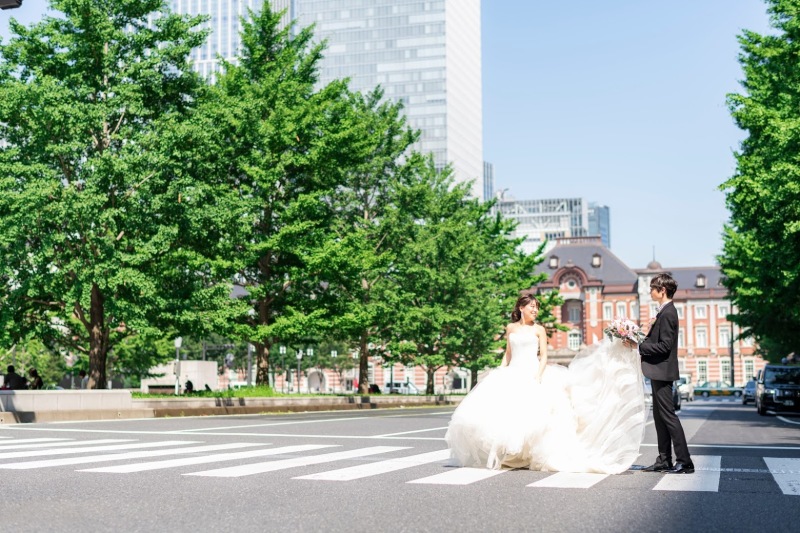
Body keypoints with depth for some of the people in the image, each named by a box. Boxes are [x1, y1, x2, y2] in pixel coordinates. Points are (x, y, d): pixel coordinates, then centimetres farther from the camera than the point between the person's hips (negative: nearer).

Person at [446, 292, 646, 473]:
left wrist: (538, 376, -15)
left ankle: (531, 456, -11)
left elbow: (544, 357, -1)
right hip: (512, 375, 3)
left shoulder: (538, 329, 4)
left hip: (532, 375, -3)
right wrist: (500, 373, 7)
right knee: (503, 411, -8)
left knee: (532, 411, -17)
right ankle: (506, 456, 2)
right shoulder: (511, 328, 13)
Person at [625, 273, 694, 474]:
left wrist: (639, 346, -18)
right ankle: (664, 460, 18)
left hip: (662, 372, -10)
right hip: (659, 372, 10)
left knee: (668, 415, -8)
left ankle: (684, 461, -6)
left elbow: (664, 346, -22)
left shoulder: (667, 313, -17)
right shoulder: (665, 311, 14)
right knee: (659, 416, 13)